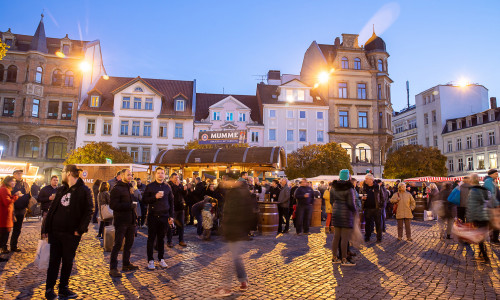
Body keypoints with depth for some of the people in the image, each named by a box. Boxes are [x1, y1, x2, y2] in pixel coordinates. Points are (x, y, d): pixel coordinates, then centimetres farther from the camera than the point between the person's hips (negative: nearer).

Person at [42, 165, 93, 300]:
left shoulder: (84, 191, -9)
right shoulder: (61, 190, 10)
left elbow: (88, 212, -12)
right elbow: (52, 209, 12)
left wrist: (80, 229, -17)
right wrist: (46, 228, 8)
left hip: (71, 233, -4)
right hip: (55, 231, 4)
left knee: (67, 262, 9)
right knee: (53, 260, 9)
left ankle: (63, 288, 23)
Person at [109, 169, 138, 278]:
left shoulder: (129, 188, 15)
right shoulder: (116, 189, -11)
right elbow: (113, 205, -18)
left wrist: (134, 216, 10)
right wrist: (129, 206, -21)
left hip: (130, 221, 8)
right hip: (121, 221, -8)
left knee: (129, 243, 14)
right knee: (118, 244, -2)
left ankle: (126, 264, 27)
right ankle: (113, 268, 7)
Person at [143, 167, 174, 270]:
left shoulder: (167, 187, 9)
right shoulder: (150, 186, 1)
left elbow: (171, 202, 11)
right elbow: (145, 199, -2)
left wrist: (171, 216, 7)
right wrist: (155, 197, -18)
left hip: (164, 216, 2)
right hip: (153, 215, -2)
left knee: (161, 238, 10)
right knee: (151, 238, 4)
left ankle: (161, 259, 21)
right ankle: (150, 260, 13)